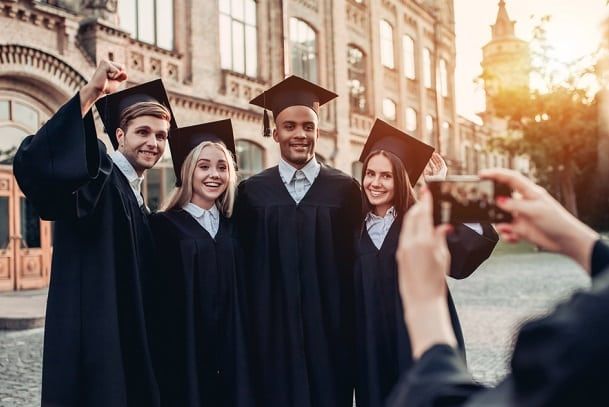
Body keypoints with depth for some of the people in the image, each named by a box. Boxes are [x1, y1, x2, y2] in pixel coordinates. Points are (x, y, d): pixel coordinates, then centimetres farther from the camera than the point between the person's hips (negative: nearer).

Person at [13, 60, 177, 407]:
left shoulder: (137, 199, 15)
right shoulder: (95, 175, -9)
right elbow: (32, 163, -31)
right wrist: (90, 93, -34)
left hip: (129, 343, 8)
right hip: (93, 339, -8)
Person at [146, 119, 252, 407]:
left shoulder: (231, 228, 9)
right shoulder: (163, 225, -5)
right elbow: (156, 300, -8)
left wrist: (239, 357, 10)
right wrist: (165, 357, -11)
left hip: (230, 358, 4)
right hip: (182, 357, -4)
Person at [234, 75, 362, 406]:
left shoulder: (344, 190, 1)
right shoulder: (251, 192, 2)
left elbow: (356, 263, 2)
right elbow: (243, 267, 3)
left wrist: (353, 328, 0)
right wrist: (250, 330, 0)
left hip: (330, 329, 0)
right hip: (273, 331, 0)